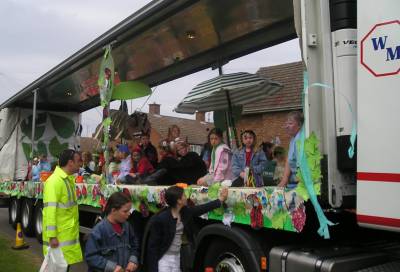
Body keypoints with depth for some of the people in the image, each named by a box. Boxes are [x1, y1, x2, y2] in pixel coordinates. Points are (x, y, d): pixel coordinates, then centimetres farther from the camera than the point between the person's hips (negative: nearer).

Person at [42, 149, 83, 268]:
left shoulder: (70, 179, 9)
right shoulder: (54, 181, -18)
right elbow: (50, 210, -21)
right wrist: (52, 236, -23)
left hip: (70, 233, 8)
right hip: (59, 236, -8)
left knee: (66, 265, 13)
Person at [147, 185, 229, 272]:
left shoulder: (185, 212, -2)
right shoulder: (160, 219, -22)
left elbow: (201, 209, 14)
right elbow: (153, 245, -17)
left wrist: (220, 200, 18)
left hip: (177, 257, 7)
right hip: (163, 258, -7)